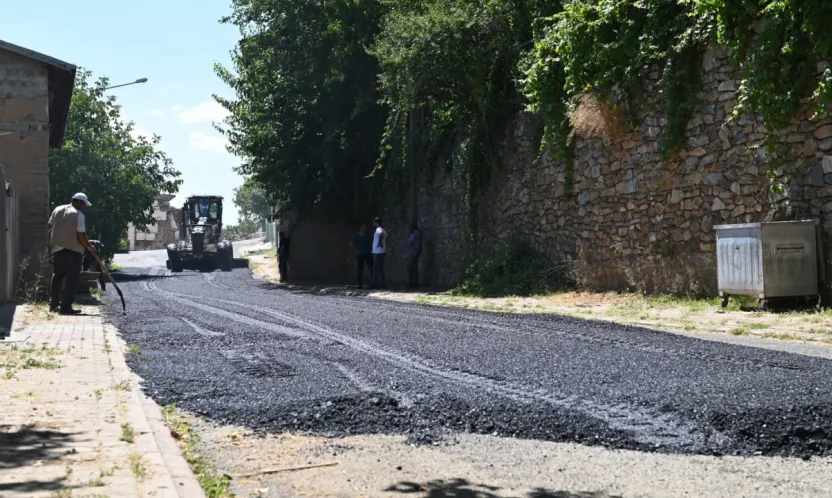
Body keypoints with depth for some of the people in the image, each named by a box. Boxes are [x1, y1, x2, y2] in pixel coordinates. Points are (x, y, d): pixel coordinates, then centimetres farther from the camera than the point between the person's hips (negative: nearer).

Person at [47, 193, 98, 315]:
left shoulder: (58, 210, 6)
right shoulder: (78, 215, -13)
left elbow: (49, 227, 15)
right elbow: (81, 237, -17)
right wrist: (90, 248, -3)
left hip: (57, 249, 7)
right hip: (73, 252, -7)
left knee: (57, 277, 18)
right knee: (71, 280, -1)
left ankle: (54, 303, 25)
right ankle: (66, 306, -3)